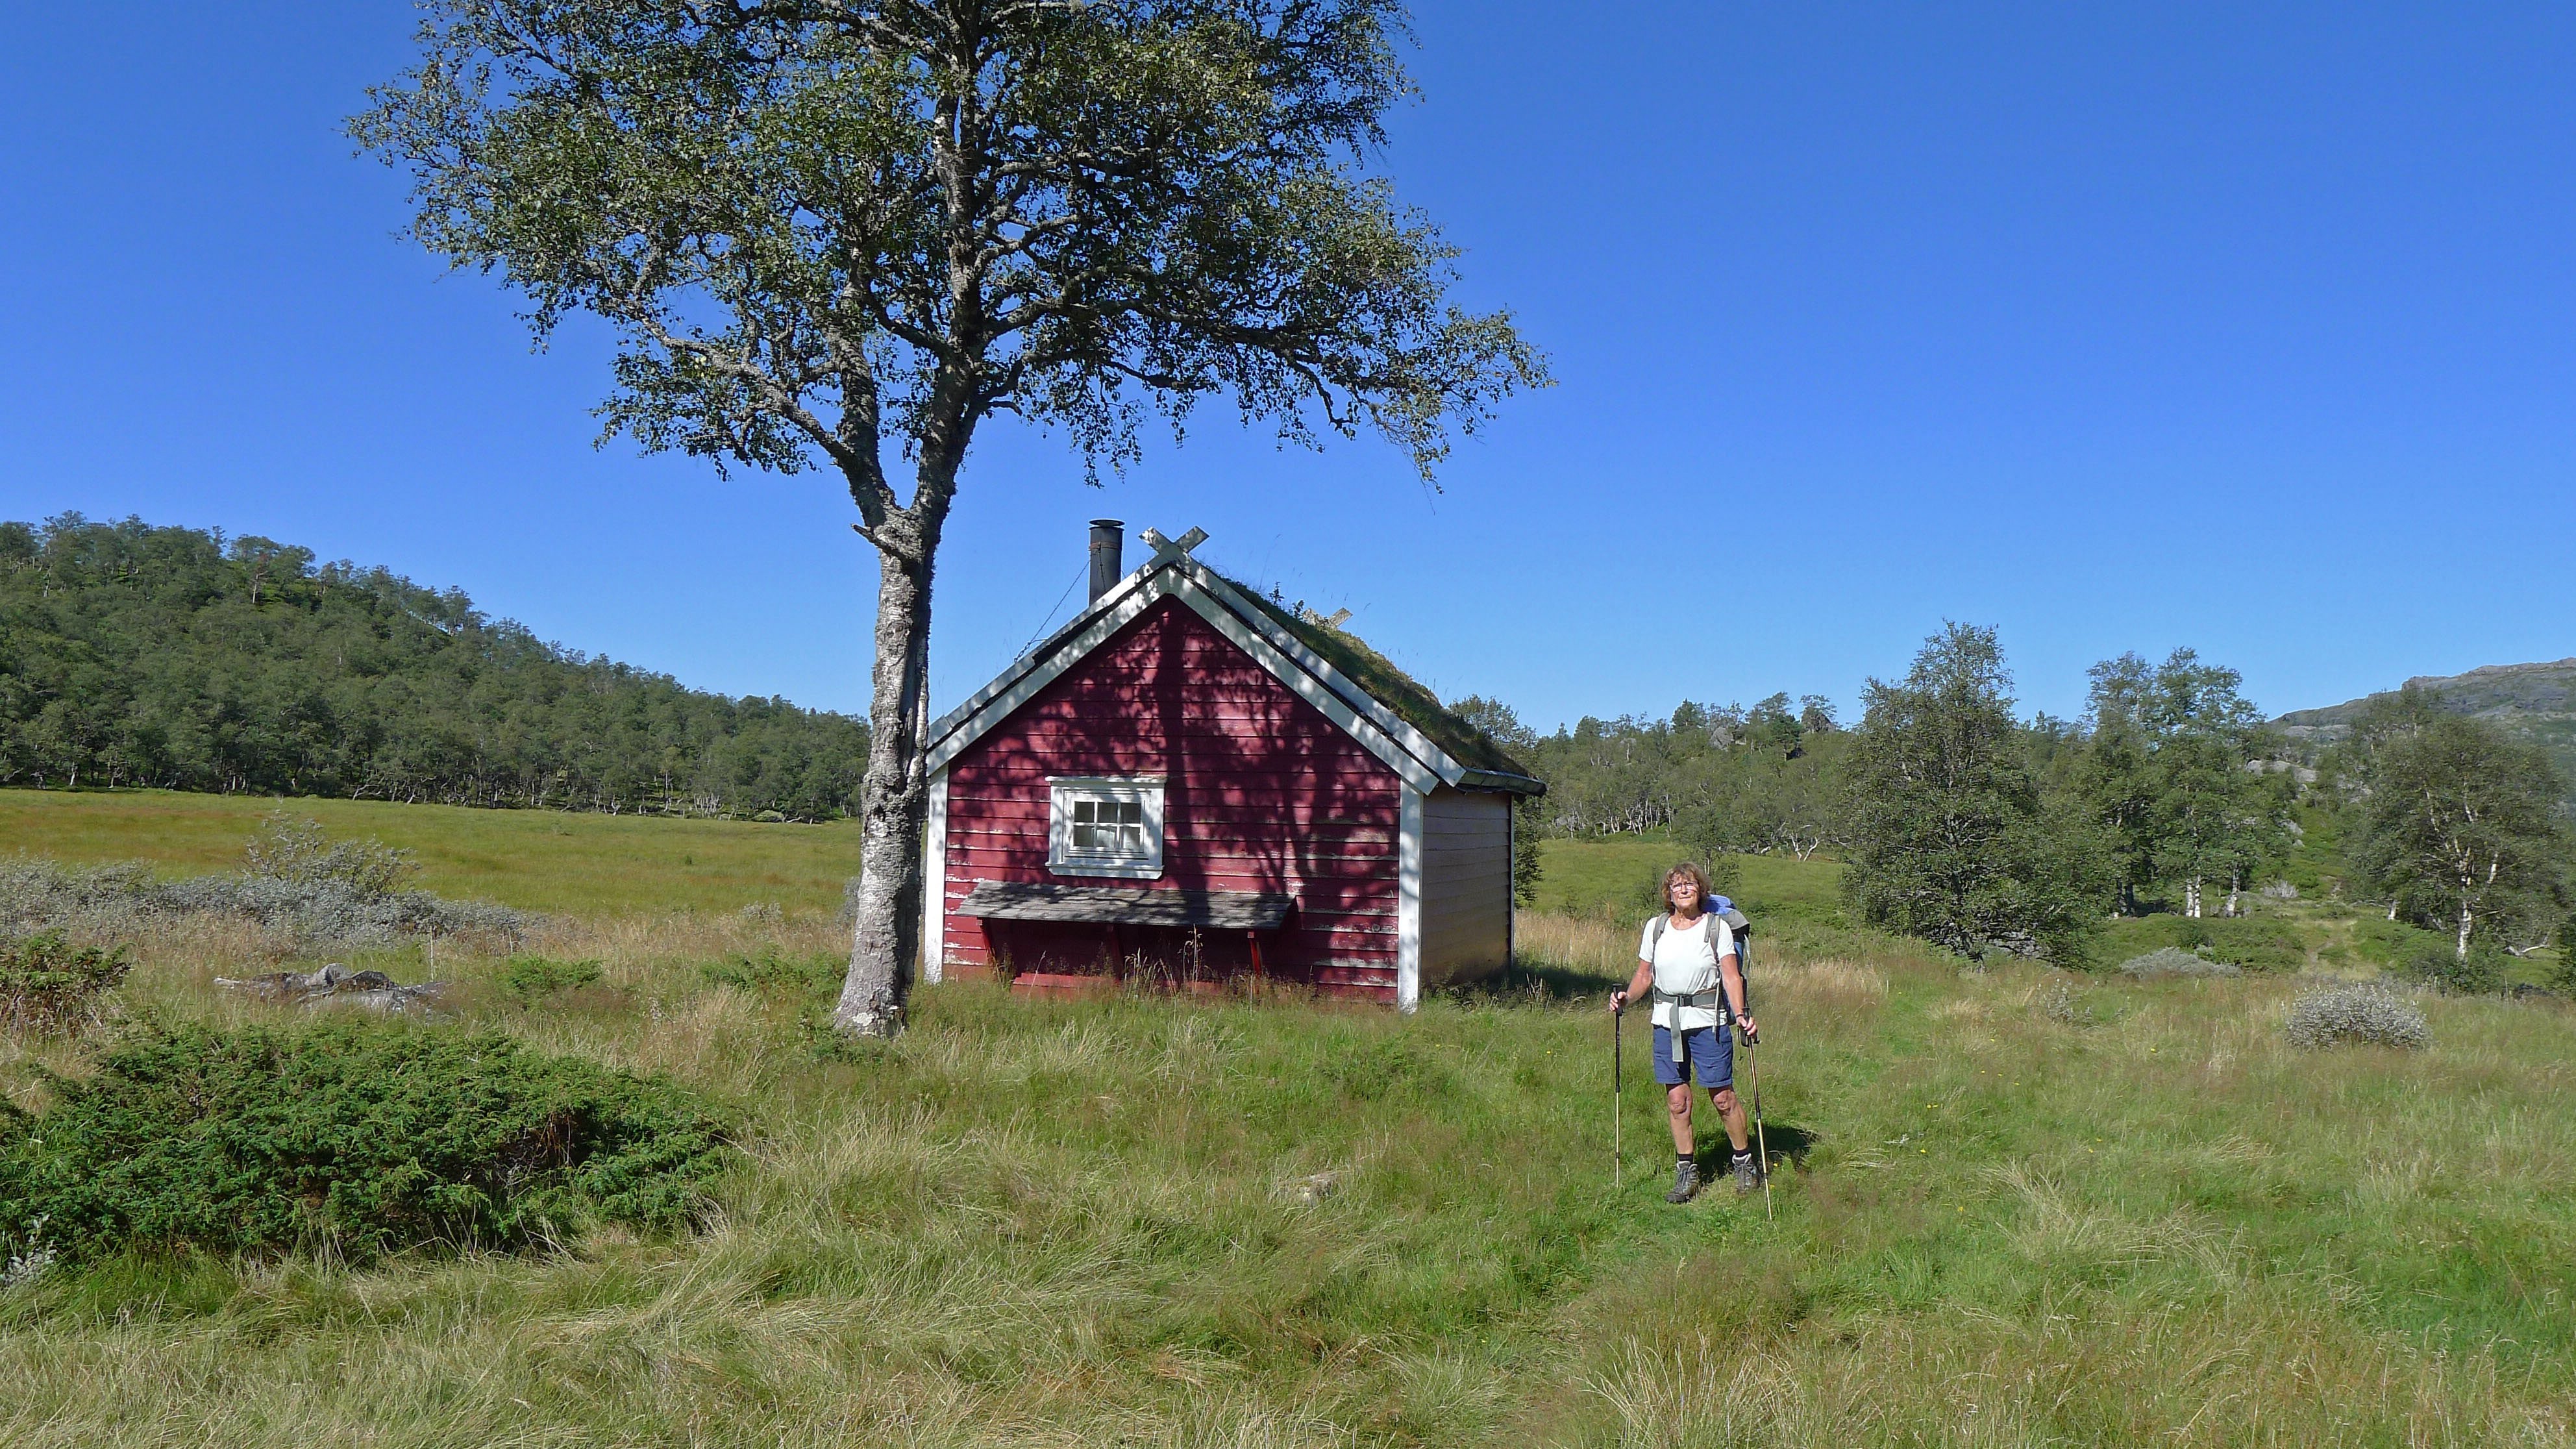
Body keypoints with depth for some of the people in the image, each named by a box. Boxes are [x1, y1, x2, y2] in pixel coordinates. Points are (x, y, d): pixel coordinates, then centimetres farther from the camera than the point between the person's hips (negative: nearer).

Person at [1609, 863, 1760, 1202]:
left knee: (1723, 1097, -1)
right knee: (1677, 1100, 5)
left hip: (1707, 1021, -3)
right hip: (1667, 1022, 3)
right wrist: (1626, 997, -6)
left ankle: (1744, 1163, 18)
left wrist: (1740, 1014, -23)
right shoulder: (1655, 928, 8)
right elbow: (1645, 976, 13)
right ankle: (1686, 1172, 16)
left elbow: (1731, 975, -8)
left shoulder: (1717, 927, -1)